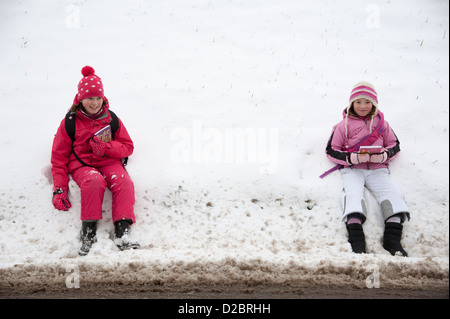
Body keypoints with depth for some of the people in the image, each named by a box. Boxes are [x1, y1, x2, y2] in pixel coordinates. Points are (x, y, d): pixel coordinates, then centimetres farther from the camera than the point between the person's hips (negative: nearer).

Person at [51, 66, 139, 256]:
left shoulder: (111, 119, 8)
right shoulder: (70, 122, 3)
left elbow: (128, 146, 10)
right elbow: (59, 157, 4)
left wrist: (107, 148, -13)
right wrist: (59, 188, -6)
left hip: (109, 162, 2)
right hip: (81, 165, -2)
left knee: (124, 181, -31)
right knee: (94, 181, -37)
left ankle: (122, 231, -32)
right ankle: (88, 232, -29)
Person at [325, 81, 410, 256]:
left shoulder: (381, 123, 16)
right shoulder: (344, 125, 9)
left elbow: (394, 145, 19)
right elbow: (331, 150, 5)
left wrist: (384, 155, -7)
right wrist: (352, 158, -15)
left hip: (377, 169, 2)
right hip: (352, 169, -2)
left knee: (392, 192, -24)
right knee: (353, 192, -32)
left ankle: (393, 239, -27)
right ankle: (356, 240, -41)